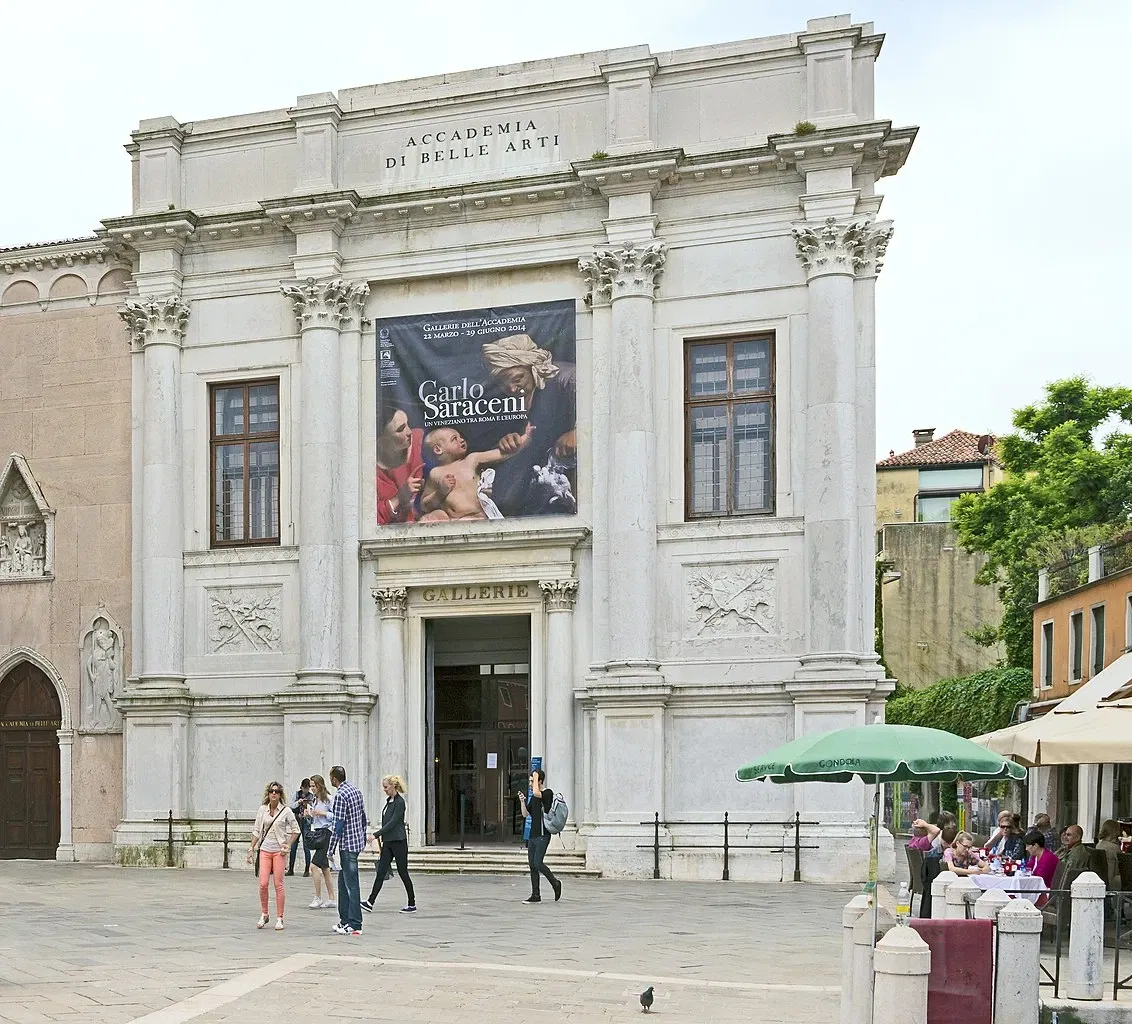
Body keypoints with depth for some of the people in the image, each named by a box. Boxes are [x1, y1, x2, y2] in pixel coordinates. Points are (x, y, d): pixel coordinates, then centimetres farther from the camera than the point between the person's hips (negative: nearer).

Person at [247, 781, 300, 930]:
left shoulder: (286, 810, -3)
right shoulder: (262, 809, 5)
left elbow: (295, 830, 4)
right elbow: (256, 830, 12)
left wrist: (288, 845, -5)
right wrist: (251, 849, 8)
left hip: (279, 851, -2)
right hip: (265, 850, 2)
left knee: (278, 885, -3)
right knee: (263, 884, -5)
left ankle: (279, 919, 5)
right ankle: (264, 915, 14)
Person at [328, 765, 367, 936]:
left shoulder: (340, 795, -16)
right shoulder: (356, 791, 11)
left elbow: (339, 824, -19)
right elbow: (363, 817, 17)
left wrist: (331, 849, -15)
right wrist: (364, 839, 25)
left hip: (347, 845, -9)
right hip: (358, 842, 9)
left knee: (351, 885, -6)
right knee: (343, 882, 18)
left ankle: (355, 925, -5)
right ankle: (344, 920, 24)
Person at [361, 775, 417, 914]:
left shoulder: (399, 802, -15)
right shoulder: (389, 801, 13)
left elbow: (392, 822, -21)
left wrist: (377, 834, -25)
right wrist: (382, 836, 20)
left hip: (399, 841, -9)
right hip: (388, 842, 9)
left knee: (403, 873, -1)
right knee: (381, 872, 3)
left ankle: (412, 905, 9)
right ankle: (370, 902, 0)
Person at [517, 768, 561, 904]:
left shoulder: (548, 793, -8)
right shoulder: (534, 797, 17)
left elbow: (536, 793, -28)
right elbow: (526, 814, 18)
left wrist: (536, 776, -15)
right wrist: (522, 801, 3)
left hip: (543, 835, -8)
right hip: (533, 835, 8)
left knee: (538, 863, -13)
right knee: (532, 865, 6)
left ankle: (555, 884, 7)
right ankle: (535, 895, 9)